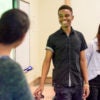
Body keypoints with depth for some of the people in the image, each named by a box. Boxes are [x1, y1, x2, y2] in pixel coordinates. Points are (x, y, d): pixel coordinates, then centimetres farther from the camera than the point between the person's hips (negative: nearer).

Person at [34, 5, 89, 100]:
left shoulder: (79, 36, 4)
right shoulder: (53, 38, -3)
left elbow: (82, 60, 6)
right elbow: (47, 61, -4)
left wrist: (86, 82, 2)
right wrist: (41, 85, -11)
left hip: (78, 83, 3)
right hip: (61, 84, -3)